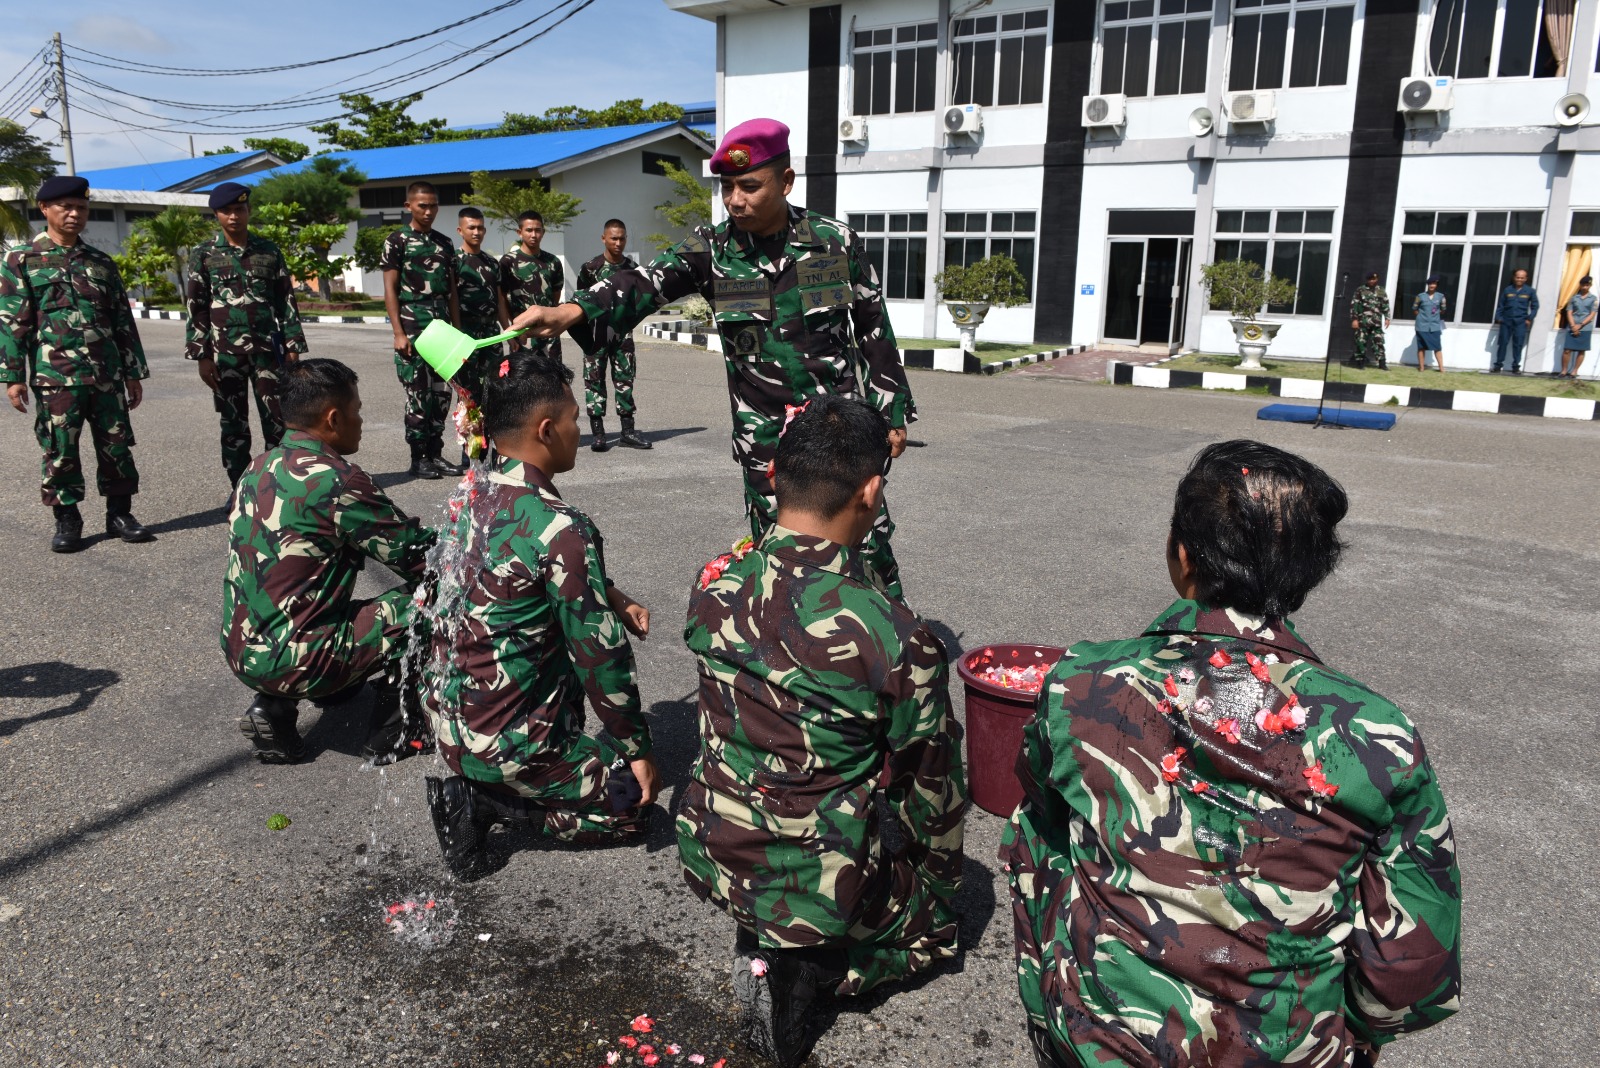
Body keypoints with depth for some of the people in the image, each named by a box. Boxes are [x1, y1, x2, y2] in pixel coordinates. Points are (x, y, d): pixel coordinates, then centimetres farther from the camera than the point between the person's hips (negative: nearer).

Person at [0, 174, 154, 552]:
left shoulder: (101, 262, 13)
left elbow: (123, 320, 15)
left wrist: (133, 372, 12)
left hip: (107, 374, 3)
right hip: (55, 375, -3)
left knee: (116, 445, 5)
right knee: (59, 451, 1)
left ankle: (119, 514, 17)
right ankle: (67, 521, 12)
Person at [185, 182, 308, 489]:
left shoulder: (269, 250, 6)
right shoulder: (203, 254, 2)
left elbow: (286, 301, 7)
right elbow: (197, 309, 1)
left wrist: (293, 346, 1)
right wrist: (202, 356, -4)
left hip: (267, 349, 1)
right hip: (225, 352, -1)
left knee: (277, 420, 0)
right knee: (233, 424, 6)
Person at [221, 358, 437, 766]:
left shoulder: (260, 467, 6)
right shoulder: (337, 480, -20)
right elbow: (415, 553, -13)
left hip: (239, 649, 9)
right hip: (291, 661, -8)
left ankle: (274, 706, 13)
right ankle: (394, 731, 8)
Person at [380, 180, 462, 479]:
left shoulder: (445, 243, 16)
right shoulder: (398, 240, 0)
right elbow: (390, 289, -4)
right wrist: (398, 332, -12)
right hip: (413, 327, -5)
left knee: (441, 392, 5)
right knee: (418, 393, -4)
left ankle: (435, 452, 15)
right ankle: (418, 458, 4)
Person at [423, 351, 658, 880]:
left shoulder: (472, 494, -1)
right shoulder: (562, 529, -26)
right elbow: (602, 657, -20)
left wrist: (613, 599, 3)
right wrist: (639, 750, -8)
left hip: (446, 716, 8)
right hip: (503, 741, -8)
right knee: (633, 803, 9)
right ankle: (483, 801, -2)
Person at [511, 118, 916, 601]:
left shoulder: (837, 241, -5)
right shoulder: (711, 249, -4)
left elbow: (875, 331, 3)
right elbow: (645, 283, -19)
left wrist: (892, 413, 5)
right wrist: (568, 312, -37)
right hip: (763, 431, 1)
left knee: (868, 535, 2)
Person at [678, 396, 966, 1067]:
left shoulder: (714, 584, -12)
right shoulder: (897, 640, -28)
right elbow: (934, 789, -11)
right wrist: (939, 885, 10)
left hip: (709, 855, 6)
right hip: (820, 889, -5)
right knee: (933, 923, 27)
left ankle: (763, 946, 14)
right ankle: (802, 972, 3)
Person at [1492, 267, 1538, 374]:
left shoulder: (1530, 291, 2)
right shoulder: (1507, 290, 5)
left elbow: (1535, 306, 8)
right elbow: (1500, 305, 9)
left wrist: (1529, 319, 0)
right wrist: (1498, 318, 1)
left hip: (1521, 322, -1)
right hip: (1506, 320, 1)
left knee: (1518, 344, -1)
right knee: (1503, 343, 2)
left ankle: (1516, 366, 5)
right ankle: (1498, 365, 7)